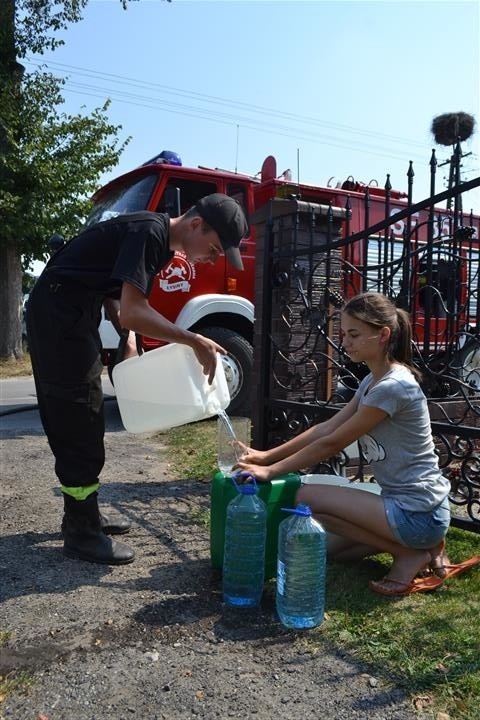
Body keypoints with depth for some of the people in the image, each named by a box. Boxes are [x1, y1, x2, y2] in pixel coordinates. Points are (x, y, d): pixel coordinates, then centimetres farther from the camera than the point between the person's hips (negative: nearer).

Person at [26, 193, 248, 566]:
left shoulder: (161, 241, 10)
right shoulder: (149, 232, -21)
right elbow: (133, 312, -29)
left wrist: (129, 341, 1)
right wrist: (195, 342, -24)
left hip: (70, 315, 10)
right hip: (58, 314, -10)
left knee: (78, 422, 14)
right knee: (78, 424, -6)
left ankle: (83, 513, 27)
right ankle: (82, 532, 5)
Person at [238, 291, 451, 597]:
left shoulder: (392, 387, -23)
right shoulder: (372, 381, 8)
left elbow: (332, 443, -19)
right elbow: (327, 428, 6)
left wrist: (271, 471, -13)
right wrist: (267, 455, -1)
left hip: (419, 513, -10)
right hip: (405, 502, 10)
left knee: (306, 498, -15)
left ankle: (410, 554, -4)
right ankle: (418, 545, 14)